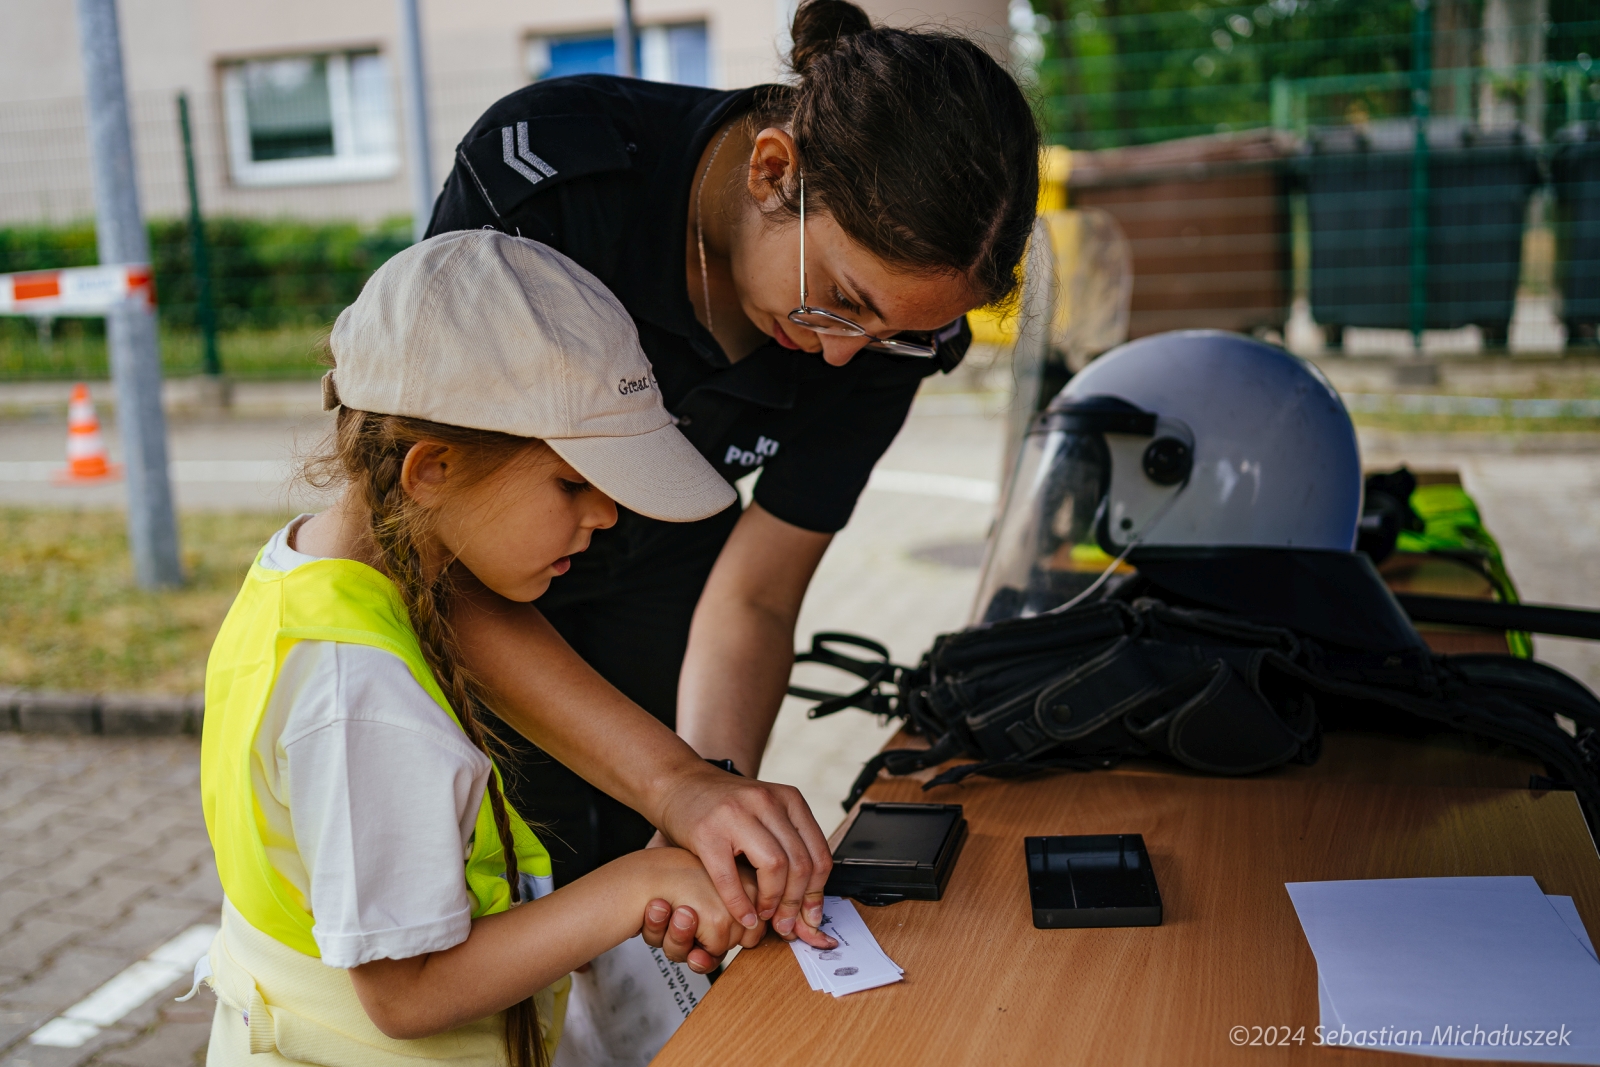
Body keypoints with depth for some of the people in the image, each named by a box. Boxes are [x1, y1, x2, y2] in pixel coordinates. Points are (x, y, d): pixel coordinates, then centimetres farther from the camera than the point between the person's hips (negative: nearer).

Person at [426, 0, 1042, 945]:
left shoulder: (892, 313, -20)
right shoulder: (540, 168, -32)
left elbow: (753, 601, -14)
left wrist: (720, 784, -34)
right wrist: (682, 785, -41)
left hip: (654, 599, 3)